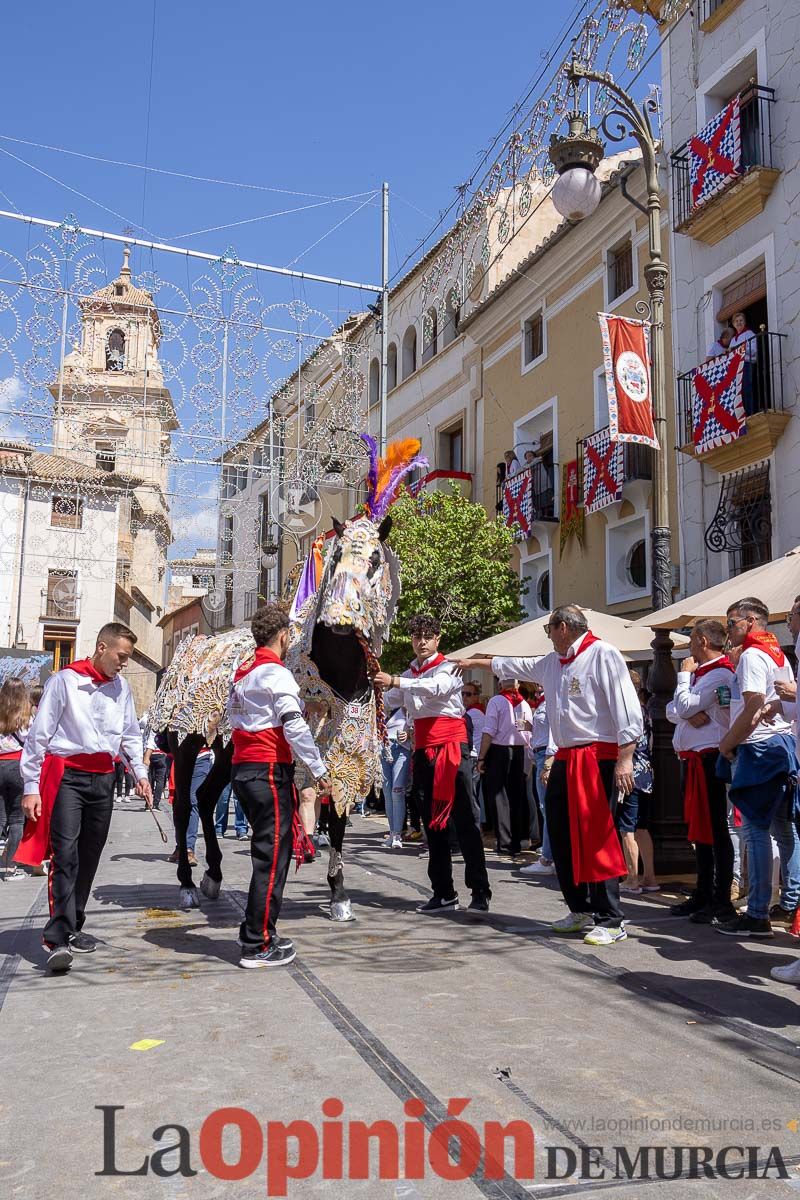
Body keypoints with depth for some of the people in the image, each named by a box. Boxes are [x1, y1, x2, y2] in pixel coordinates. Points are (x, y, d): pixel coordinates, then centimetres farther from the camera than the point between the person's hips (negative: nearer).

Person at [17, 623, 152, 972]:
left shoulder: (121, 687, 11)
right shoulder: (65, 680, -5)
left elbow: (130, 735, 21)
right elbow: (38, 735, -5)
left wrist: (140, 772, 10)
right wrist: (31, 787, -8)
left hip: (103, 779, 6)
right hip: (67, 776, -5)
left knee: (90, 855, 10)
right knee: (65, 853, -14)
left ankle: (72, 927, 23)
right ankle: (58, 938, -15)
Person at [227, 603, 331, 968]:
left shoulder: (242, 674, 15)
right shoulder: (277, 673, -11)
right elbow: (294, 726, -18)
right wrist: (319, 770, -13)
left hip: (242, 769, 9)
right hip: (269, 770, -9)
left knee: (268, 851, 18)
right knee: (273, 855, -4)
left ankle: (256, 931, 25)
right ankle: (258, 946, -1)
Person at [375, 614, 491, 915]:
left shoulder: (448, 668, -3)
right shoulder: (408, 675, 17)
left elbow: (436, 687, -25)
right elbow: (387, 702, 12)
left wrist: (394, 681, -34)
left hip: (451, 749, -6)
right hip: (423, 752, 6)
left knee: (466, 821, -7)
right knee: (433, 824, 8)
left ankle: (480, 893, -3)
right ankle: (443, 893, 14)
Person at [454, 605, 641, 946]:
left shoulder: (603, 655, -10)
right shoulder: (552, 663, 18)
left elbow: (626, 707, -16)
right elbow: (516, 666, 34)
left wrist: (625, 758, -22)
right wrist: (476, 662, 41)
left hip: (598, 758, -9)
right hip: (565, 759, 9)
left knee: (597, 837, -10)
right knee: (562, 835, 11)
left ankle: (611, 921, -3)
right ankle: (581, 910, 23)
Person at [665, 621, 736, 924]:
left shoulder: (719, 674, -12)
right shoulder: (699, 673, 18)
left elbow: (685, 707, -17)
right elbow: (672, 711, 10)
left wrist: (684, 675, -3)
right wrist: (690, 714, -11)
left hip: (708, 758, -10)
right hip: (690, 758, 10)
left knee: (715, 829, -6)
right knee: (699, 827, 14)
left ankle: (722, 902, -1)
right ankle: (703, 895, 23)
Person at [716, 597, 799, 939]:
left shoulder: (752, 655, -12)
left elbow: (752, 708, -19)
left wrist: (728, 742, -9)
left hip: (759, 747, -10)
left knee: (756, 830, -7)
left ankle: (757, 916, -5)